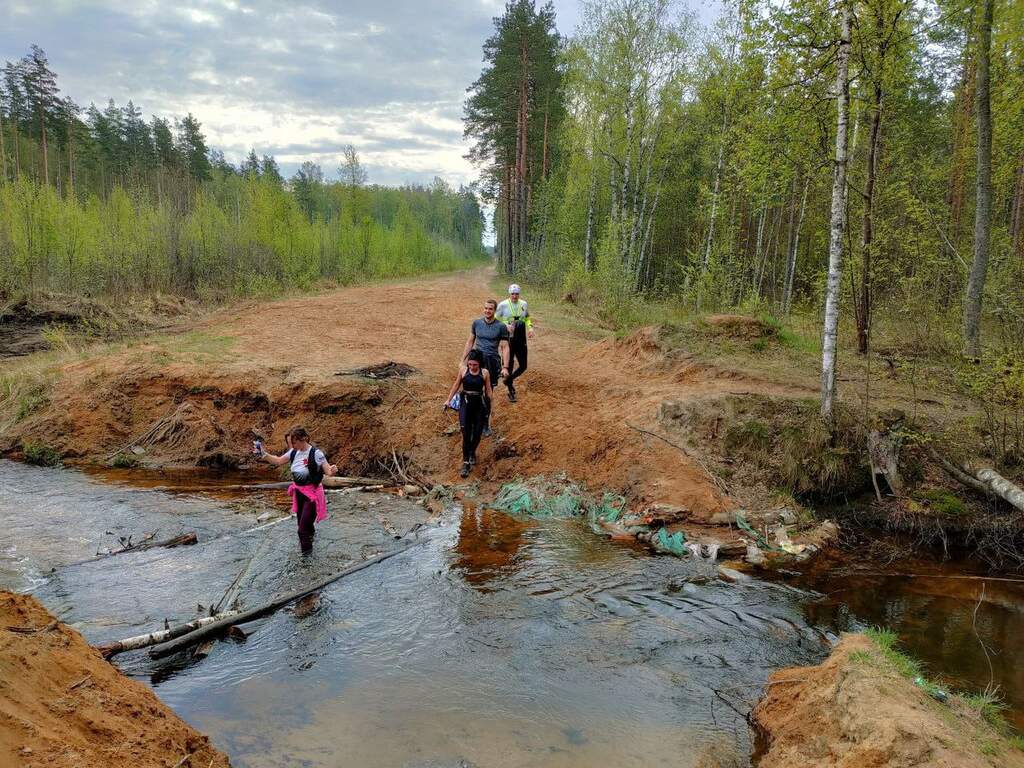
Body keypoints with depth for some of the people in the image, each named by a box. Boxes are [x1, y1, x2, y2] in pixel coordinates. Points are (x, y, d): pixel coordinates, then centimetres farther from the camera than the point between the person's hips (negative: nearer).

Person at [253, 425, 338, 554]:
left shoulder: (316, 453, -23)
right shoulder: (294, 452, -3)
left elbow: (328, 470, -21)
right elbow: (278, 461, 11)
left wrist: (333, 470, -44)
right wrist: (263, 455, 0)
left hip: (312, 493, -7)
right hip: (298, 491, 7)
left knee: (303, 527, -5)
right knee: (301, 520, 23)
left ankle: (306, 551, 15)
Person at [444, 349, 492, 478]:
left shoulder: (485, 373, -4)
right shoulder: (463, 370, -3)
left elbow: (488, 390, 4)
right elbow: (456, 385, 9)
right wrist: (448, 400, 12)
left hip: (479, 404, 1)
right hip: (465, 403, -1)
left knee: (477, 432, 8)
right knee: (466, 433, -8)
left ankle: (472, 453, 38)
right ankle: (466, 463, -4)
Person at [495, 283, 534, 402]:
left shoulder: (523, 304, 3)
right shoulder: (503, 305, -8)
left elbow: (527, 318, 19)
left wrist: (530, 327, 1)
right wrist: (505, 326, -19)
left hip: (521, 340, 3)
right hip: (508, 340, -3)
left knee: (523, 366, 3)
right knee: (509, 365, 4)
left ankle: (508, 380, 31)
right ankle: (511, 392, 19)